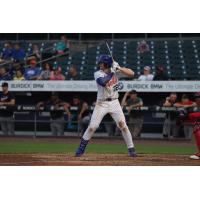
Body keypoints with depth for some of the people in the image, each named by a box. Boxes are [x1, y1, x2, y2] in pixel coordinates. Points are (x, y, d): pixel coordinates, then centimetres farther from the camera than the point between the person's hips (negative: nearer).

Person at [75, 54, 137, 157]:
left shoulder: (115, 70, -1)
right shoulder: (98, 74, -9)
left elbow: (131, 73, -8)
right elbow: (103, 82, -32)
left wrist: (118, 68, -20)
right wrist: (112, 72, -22)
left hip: (114, 103, 1)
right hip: (101, 104, -1)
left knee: (122, 124, -10)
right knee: (92, 127, -6)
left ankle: (131, 149, -1)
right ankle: (81, 148, 8)